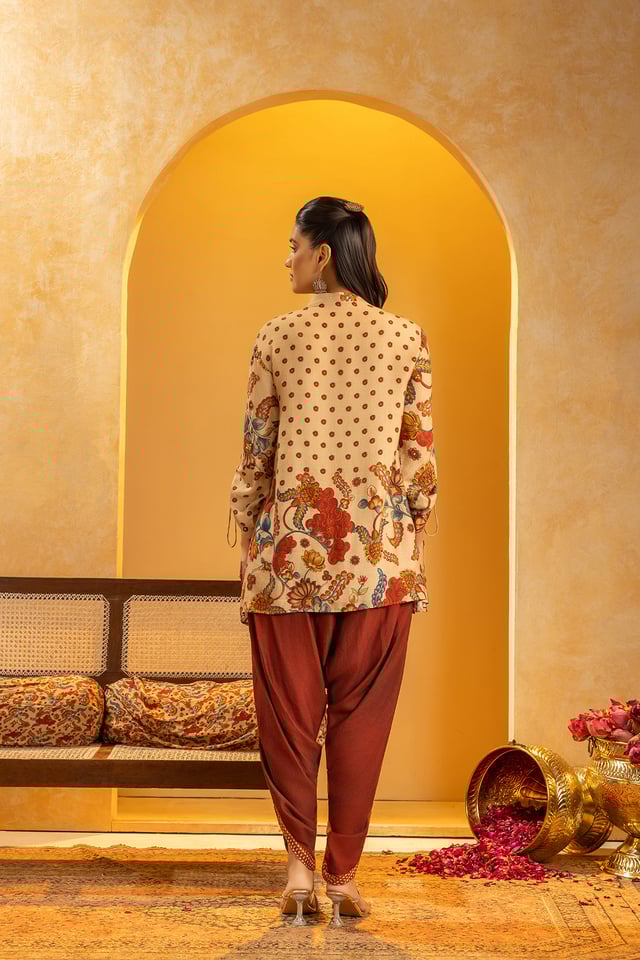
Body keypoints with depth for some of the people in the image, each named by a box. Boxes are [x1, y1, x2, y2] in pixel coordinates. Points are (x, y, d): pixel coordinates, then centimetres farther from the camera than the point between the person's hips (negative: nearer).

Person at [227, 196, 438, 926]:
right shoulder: (408, 340, 1)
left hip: (291, 547, 0)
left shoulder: (277, 338, -1)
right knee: (360, 716, 8)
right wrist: (411, 557, 9)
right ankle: (344, 875, 13)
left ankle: (299, 864, 6)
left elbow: (255, 457, 1)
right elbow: (420, 461, 0)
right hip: (379, 554, 1)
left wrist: (248, 554, 10)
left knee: (291, 711, 11)